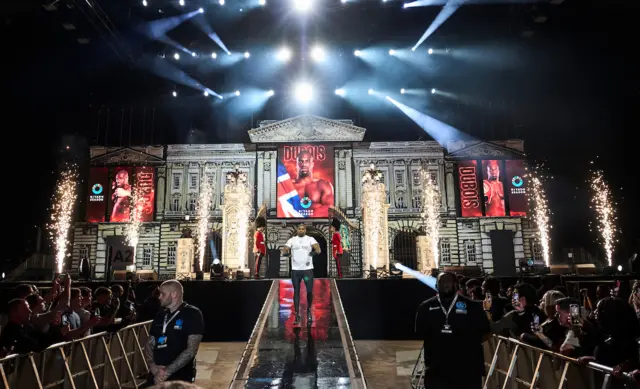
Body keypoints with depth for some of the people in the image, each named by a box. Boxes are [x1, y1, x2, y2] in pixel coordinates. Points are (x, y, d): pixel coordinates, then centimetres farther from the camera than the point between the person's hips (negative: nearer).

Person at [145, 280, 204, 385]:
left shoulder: (192, 314, -9)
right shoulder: (159, 317, 10)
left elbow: (191, 350, -15)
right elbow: (149, 345, 9)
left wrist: (167, 372, -18)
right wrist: (152, 366, -9)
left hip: (180, 378, -5)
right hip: (155, 377, 5)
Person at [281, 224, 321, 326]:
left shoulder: (310, 239, 3)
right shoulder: (292, 240, 8)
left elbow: (317, 248, -12)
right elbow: (284, 251, -2)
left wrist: (316, 251, -37)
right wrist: (286, 252, -27)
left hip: (308, 269, -1)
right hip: (295, 269, 2)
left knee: (309, 291, 0)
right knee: (296, 291, 6)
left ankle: (309, 310, 25)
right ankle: (297, 315, 13)